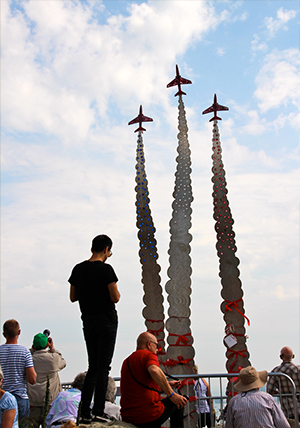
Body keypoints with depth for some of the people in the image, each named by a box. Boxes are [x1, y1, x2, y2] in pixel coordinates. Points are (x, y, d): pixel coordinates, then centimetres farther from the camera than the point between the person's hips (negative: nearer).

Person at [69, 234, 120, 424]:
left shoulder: (78, 269, 6)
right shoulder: (106, 269, -13)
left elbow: (73, 297, 11)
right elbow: (115, 298, -15)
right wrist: (115, 289, 6)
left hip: (88, 322, 6)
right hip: (107, 322, -6)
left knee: (93, 367, 13)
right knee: (103, 367, 0)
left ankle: (85, 413, 12)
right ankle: (98, 413, 2)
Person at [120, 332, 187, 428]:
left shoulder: (126, 361, 17)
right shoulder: (149, 355, -6)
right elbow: (154, 371, -29)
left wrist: (167, 385, 30)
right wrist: (172, 395, -21)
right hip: (150, 417, -7)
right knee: (179, 403, 18)